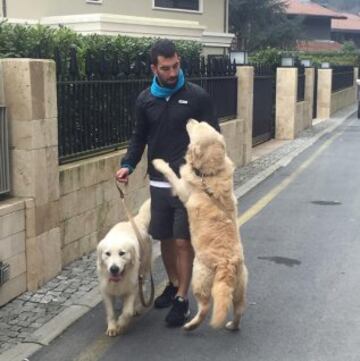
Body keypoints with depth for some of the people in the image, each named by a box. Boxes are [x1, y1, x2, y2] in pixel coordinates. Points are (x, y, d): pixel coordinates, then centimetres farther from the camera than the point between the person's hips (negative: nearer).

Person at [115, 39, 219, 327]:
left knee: (184, 241, -1)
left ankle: (182, 300, 12)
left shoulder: (197, 96, -7)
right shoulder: (145, 100, 4)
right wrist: (128, 165, -3)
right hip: (158, 183, 4)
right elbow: (139, 137, 13)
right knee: (165, 238, 14)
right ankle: (174, 284, 37)